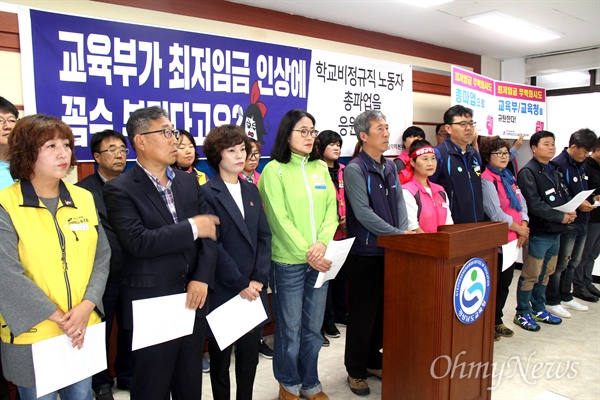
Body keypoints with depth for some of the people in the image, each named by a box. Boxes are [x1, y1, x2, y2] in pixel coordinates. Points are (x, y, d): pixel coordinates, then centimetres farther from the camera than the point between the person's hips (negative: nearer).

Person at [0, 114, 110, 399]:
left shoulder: (84, 199, 3)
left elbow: (102, 257, 3)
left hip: (84, 330, 4)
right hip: (32, 336, -4)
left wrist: (86, 306, -11)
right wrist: (57, 317, -16)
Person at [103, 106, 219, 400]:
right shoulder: (120, 190, -10)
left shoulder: (189, 181, 7)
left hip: (193, 299, 5)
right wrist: (192, 227, -16)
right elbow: (137, 242, -23)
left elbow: (210, 230, 2)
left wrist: (202, 278, -11)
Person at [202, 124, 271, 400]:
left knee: (250, 355, 14)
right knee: (221, 357, 12)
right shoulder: (207, 194, -8)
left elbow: (264, 237, 7)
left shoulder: (251, 191, 11)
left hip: (254, 290, 5)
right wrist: (240, 284, -13)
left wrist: (259, 279, -4)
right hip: (223, 291, -5)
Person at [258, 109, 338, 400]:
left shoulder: (321, 168, 9)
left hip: (319, 260, 5)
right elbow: (279, 218, -12)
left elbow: (331, 210, 5)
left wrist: (322, 243, -12)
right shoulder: (274, 169, -6)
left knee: (313, 327, 14)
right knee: (290, 328, 7)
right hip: (288, 261, -4)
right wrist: (306, 251, -15)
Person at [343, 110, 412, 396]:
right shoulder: (355, 169, -13)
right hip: (365, 252, -7)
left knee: (383, 310, 15)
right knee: (363, 313, 3)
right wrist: (398, 235, -18)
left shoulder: (390, 167, 11)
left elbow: (399, 203, 8)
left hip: (390, 251, 7)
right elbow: (363, 213, -20)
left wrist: (405, 231, -9)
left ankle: (373, 361, 32)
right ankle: (355, 370, 20)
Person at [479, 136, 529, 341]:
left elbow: (521, 204, 10)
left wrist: (524, 226, -7)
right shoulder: (486, 180, -12)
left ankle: (497, 320, 29)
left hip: (513, 240, 8)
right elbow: (496, 213, -17)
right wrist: (519, 229, -9)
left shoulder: (510, 177, 14)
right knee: (492, 284, 1)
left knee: (505, 282, 15)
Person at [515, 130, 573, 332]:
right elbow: (534, 204, -20)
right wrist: (561, 217, -16)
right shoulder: (528, 172, -12)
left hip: (555, 232, 8)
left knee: (546, 273, 18)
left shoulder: (554, 170, 14)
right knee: (530, 275, 1)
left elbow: (564, 195, 18)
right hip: (538, 232, -8)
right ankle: (522, 313, 14)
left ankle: (539, 309, 32)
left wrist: (571, 212, -2)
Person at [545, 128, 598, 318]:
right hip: (566, 223, -9)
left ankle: (566, 297, 31)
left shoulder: (580, 165, 13)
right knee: (560, 264, 0)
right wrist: (577, 205, -22)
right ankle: (552, 302, 11)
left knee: (573, 263, 17)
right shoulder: (558, 164, -16)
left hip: (582, 222, 9)